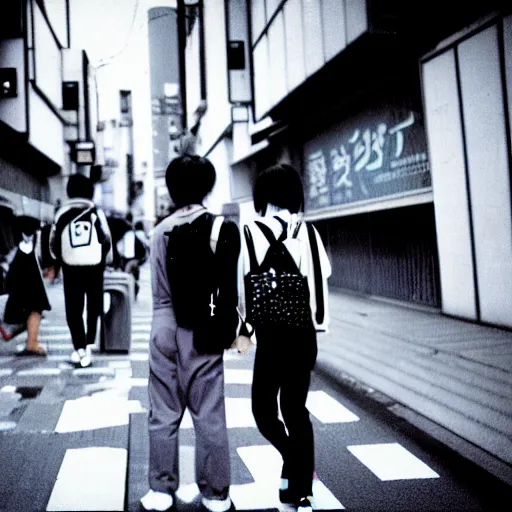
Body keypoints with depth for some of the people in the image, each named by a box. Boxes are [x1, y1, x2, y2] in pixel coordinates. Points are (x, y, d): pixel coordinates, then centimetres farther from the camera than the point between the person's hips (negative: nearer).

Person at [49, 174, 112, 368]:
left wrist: (61, 260, 23)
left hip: (71, 268, 1)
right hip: (94, 267, -1)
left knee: (74, 309, 5)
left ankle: (79, 348, -4)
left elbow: (53, 242, 8)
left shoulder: (61, 213, 3)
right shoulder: (96, 212, -2)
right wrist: (105, 261, 12)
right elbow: (106, 240, -3)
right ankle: (88, 345, 10)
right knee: (93, 307, 13)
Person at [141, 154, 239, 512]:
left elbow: (158, 292, 0)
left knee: (164, 416, 11)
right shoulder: (222, 228, -5)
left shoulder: (162, 230, -2)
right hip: (203, 335, -1)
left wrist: (166, 324, 11)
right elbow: (230, 287, -6)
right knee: (210, 416, 8)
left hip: (165, 332, 1)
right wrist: (231, 330, 3)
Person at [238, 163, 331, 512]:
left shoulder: (253, 231, -6)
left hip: (272, 330, -4)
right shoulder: (308, 231, 4)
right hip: (304, 330, 5)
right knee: (296, 409, 12)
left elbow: (247, 283, -8)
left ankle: (296, 468, 6)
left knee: (264, 408, 12)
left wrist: (243, 329, 0)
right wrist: (318, 322, 12)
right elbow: (322, 277, 4)